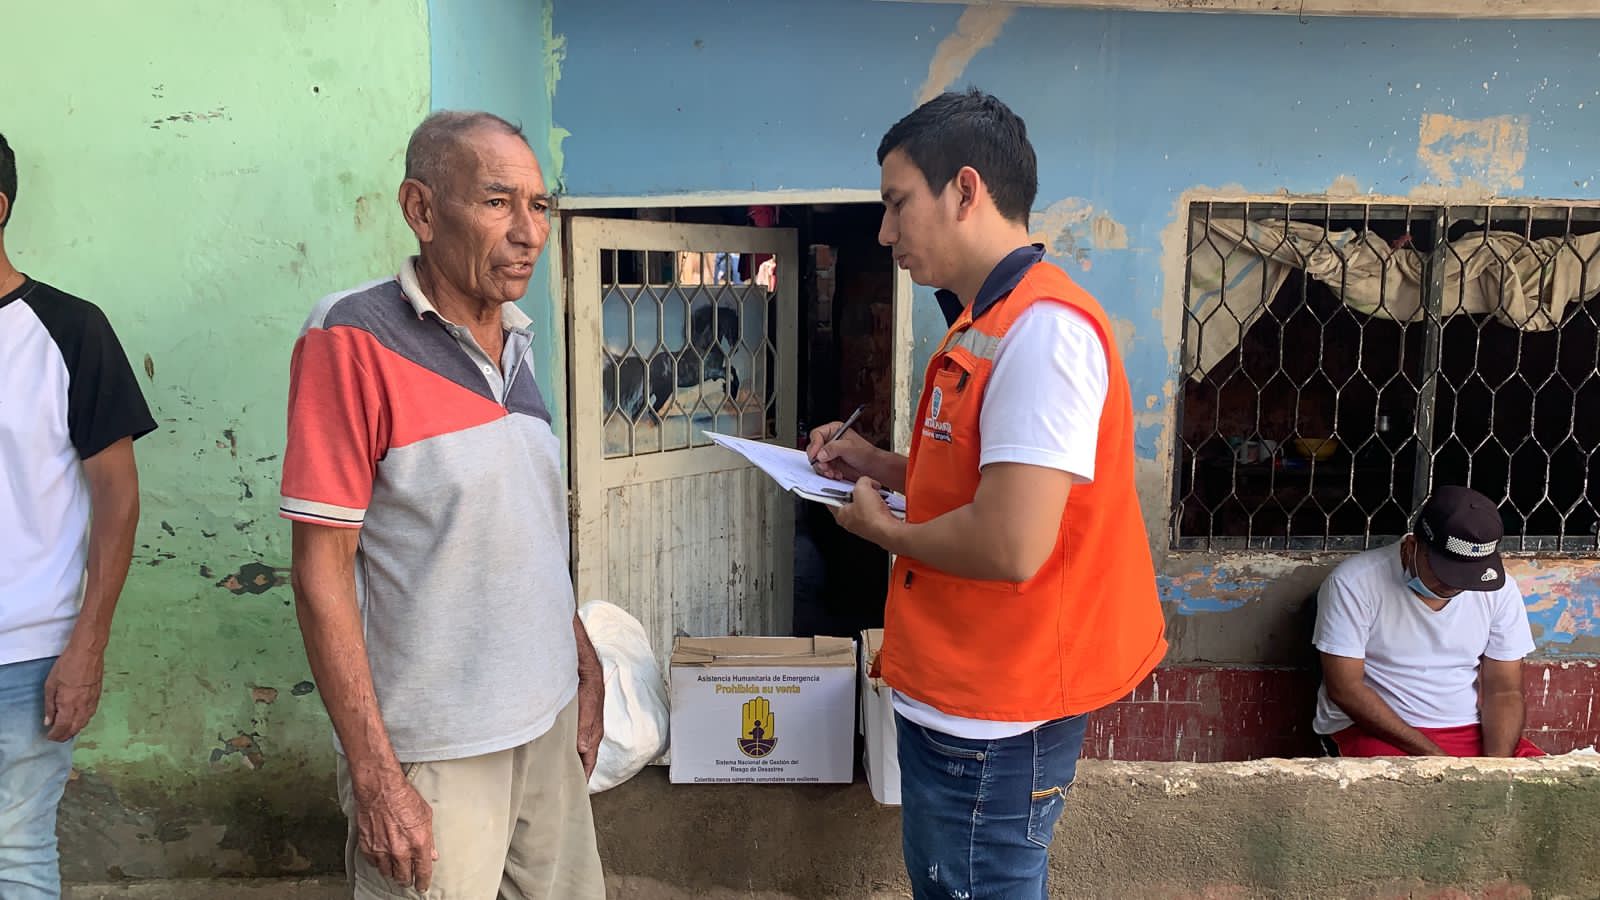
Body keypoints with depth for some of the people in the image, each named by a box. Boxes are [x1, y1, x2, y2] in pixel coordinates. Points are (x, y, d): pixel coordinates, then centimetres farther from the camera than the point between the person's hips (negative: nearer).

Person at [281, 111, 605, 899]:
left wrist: (586, 665, 13)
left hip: (550, 720, 6)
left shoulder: (514, 341, 7)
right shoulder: (352, 339, -13)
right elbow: (322, 569, -15)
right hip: (434, 751, -6)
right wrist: (373, 773, -16)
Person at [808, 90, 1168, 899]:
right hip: (960, 694, 10)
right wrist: (877, 465, 9)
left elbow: (1010, 545, -29)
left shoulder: (1042, 329, -23)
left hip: (992, 718, -10)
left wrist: (884, 529, -12)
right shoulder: (992, 323, 10)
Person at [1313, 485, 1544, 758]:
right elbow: (1344, 688, -15)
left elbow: (1504, 692, 2)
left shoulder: (1499, 589, -1)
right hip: (1373, 728, -4)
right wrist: (1432, 755, -20)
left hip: (1470, 732, 5)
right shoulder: (1354, 583, -15)